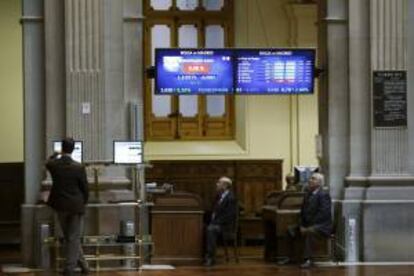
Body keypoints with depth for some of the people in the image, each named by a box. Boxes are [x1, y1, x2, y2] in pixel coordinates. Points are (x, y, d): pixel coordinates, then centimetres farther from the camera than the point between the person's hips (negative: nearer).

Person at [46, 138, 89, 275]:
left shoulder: (53, 165, -9)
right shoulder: (78, 168, -17)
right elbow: (85, 188, -9)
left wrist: (56, 154, 39)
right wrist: (83, 202, 10)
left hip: (60, 206, 3)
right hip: (76, 206, -3)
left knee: (69, 237, 17)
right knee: (73, 238, 6)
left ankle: (83, 264, 22)